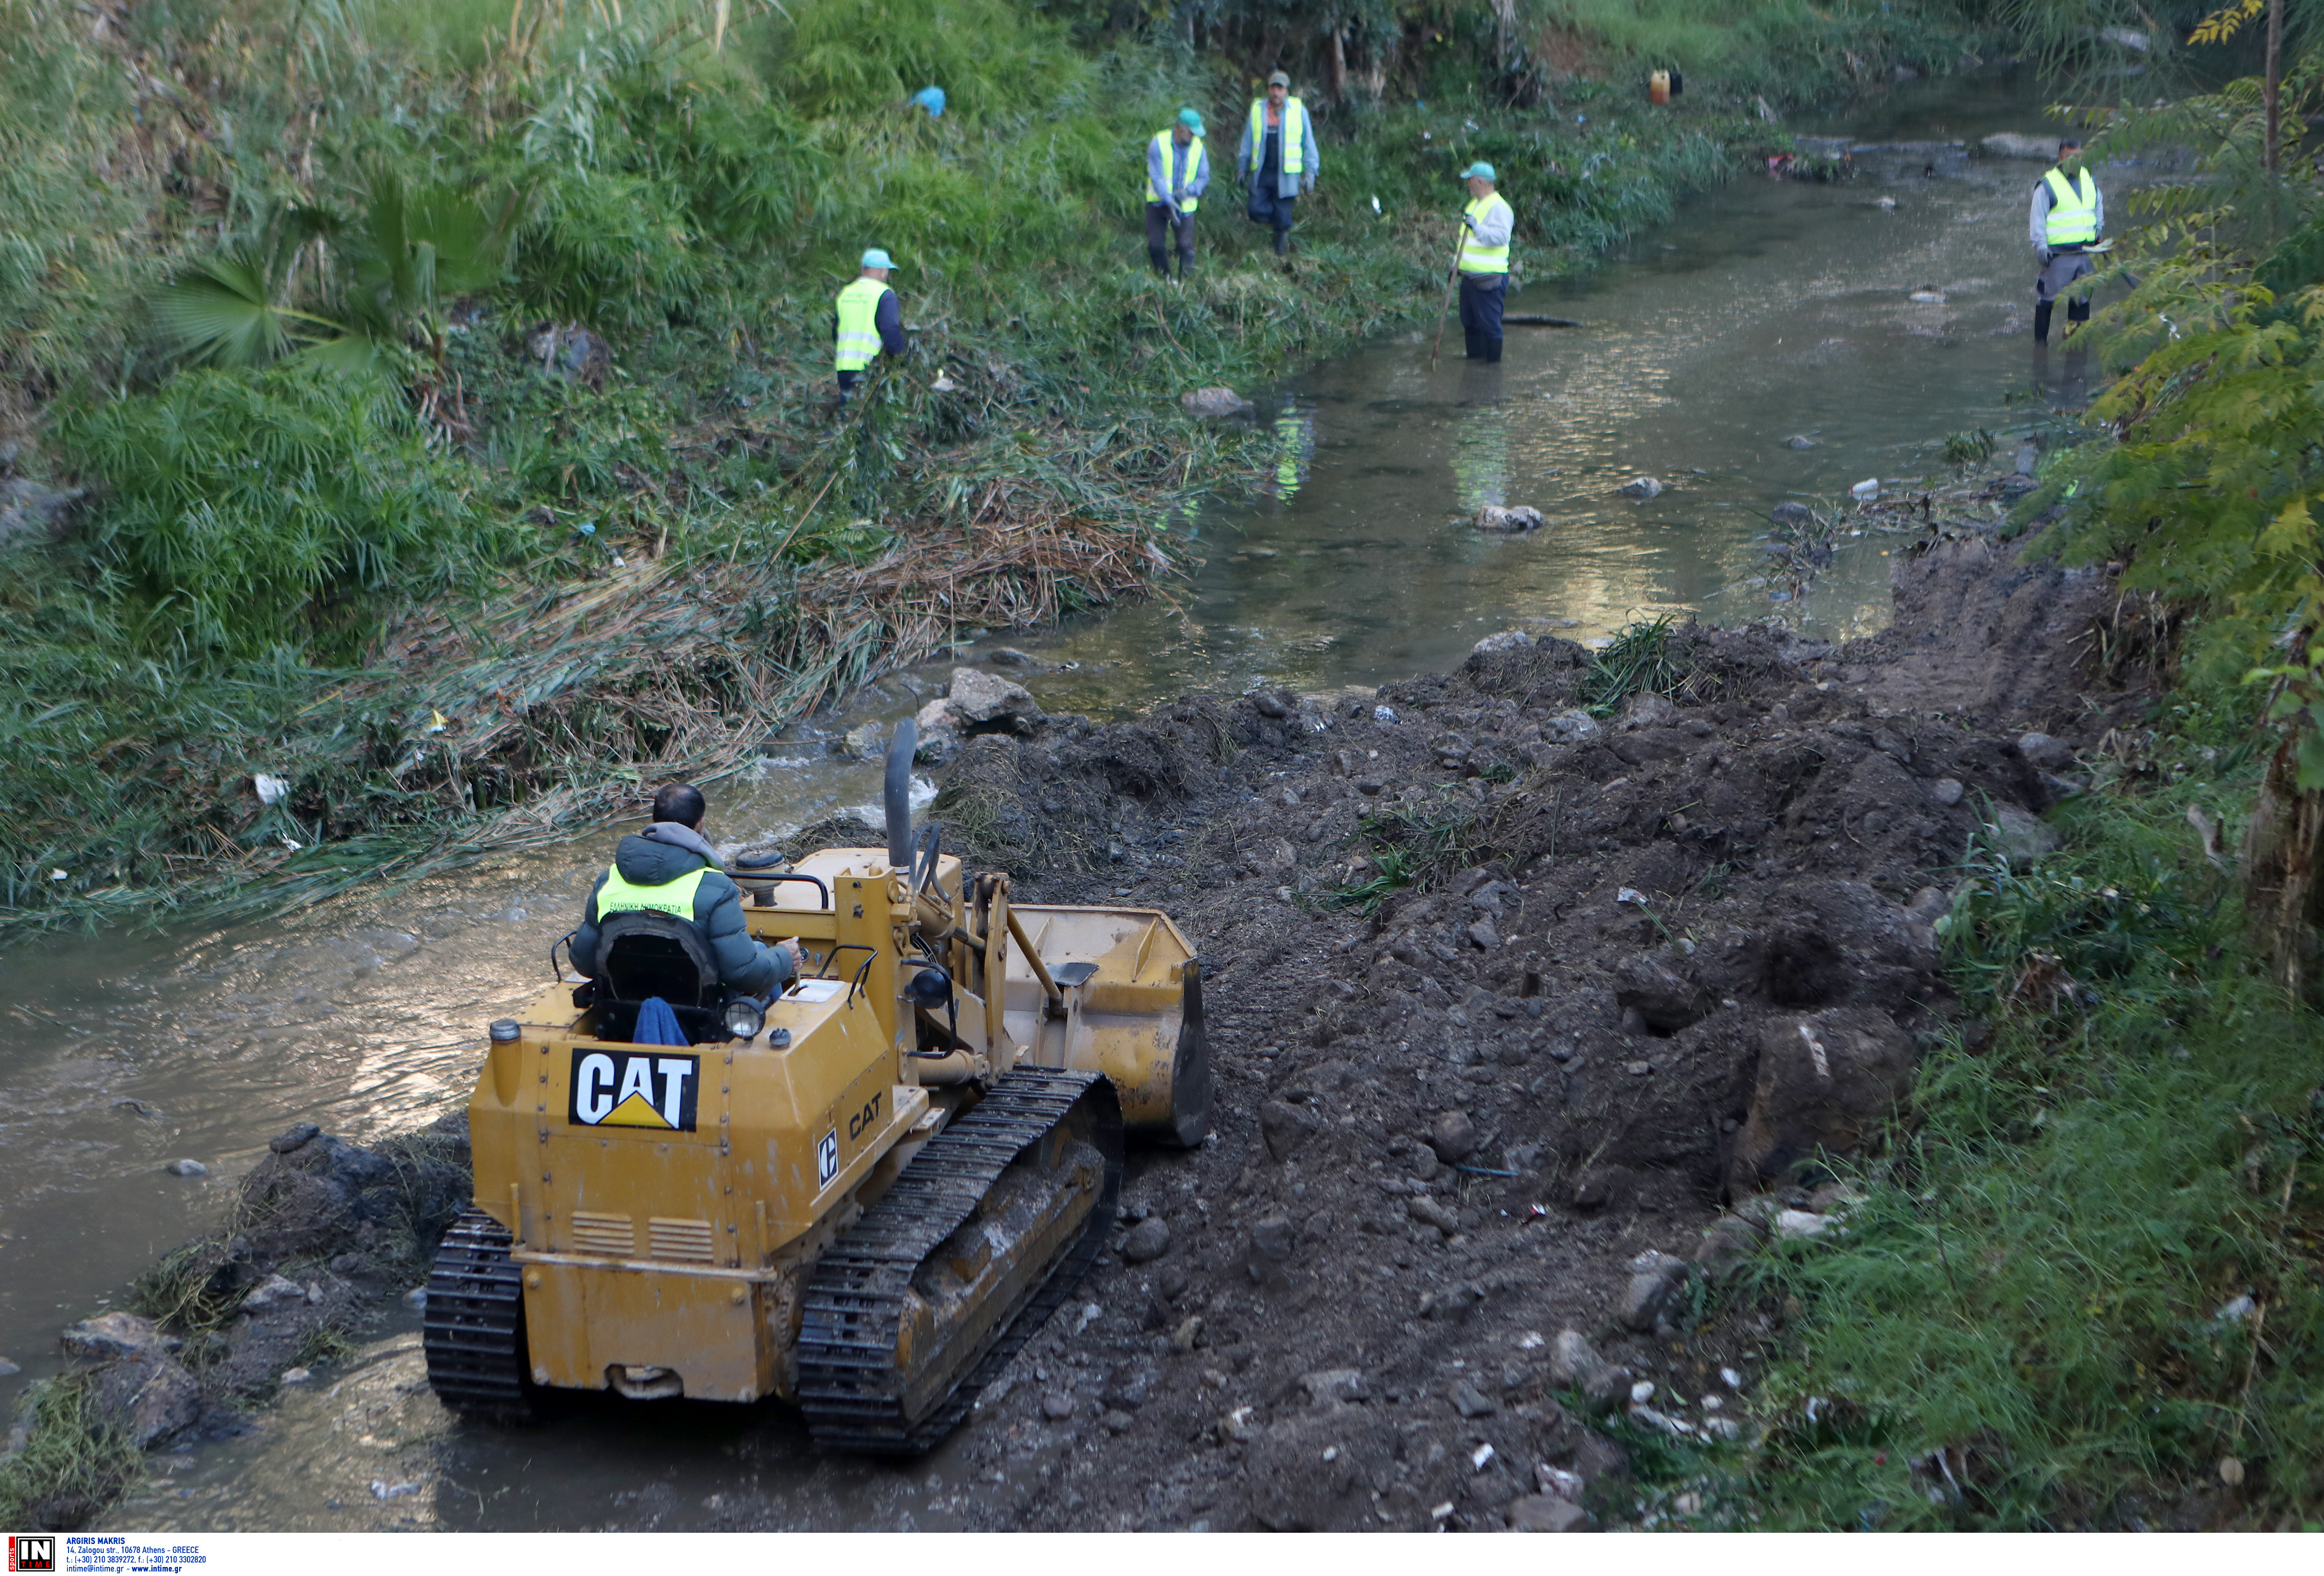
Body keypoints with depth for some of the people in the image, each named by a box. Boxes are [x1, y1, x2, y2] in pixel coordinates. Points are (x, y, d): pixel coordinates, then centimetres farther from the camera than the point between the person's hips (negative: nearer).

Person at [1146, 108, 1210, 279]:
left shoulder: (1198, 147, -5)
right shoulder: (1159, 144, -15)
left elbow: (1203, 177, 0)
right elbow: (1156, 177, -18)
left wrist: (1187, 191, -21)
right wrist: (1169, 201, -29)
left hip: (1185, 205, 1)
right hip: (1158, 202, -1)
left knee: (1186, 246, -7)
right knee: (1155, 245, -2)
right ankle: (1164, 278, 18)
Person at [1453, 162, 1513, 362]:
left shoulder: (1499, 208, -13)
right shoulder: (1475, 204, 18)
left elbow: (1500, 237, -28)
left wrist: (1476, 226, -36)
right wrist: (1457, 264, 29)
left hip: (1488, 278, -10)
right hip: (1469, 276, 10)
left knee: (1489, 324, -5)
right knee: (1470, 322, 15)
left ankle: (1493, 362, 2)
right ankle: (1474, 357, 25)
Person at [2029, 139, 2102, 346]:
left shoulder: (2089, 181, 11)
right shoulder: (2047, 185, -6)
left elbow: (2099, 205, 29)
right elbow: (2037, 218, -7)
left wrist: (2098, 231, 20)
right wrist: (2041, 246, -13)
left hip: (2086, 251, 6)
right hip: (2059, 254, -6)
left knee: (2082, 297, 11)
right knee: (2048, 297, -3)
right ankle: (2040, 339, 5)